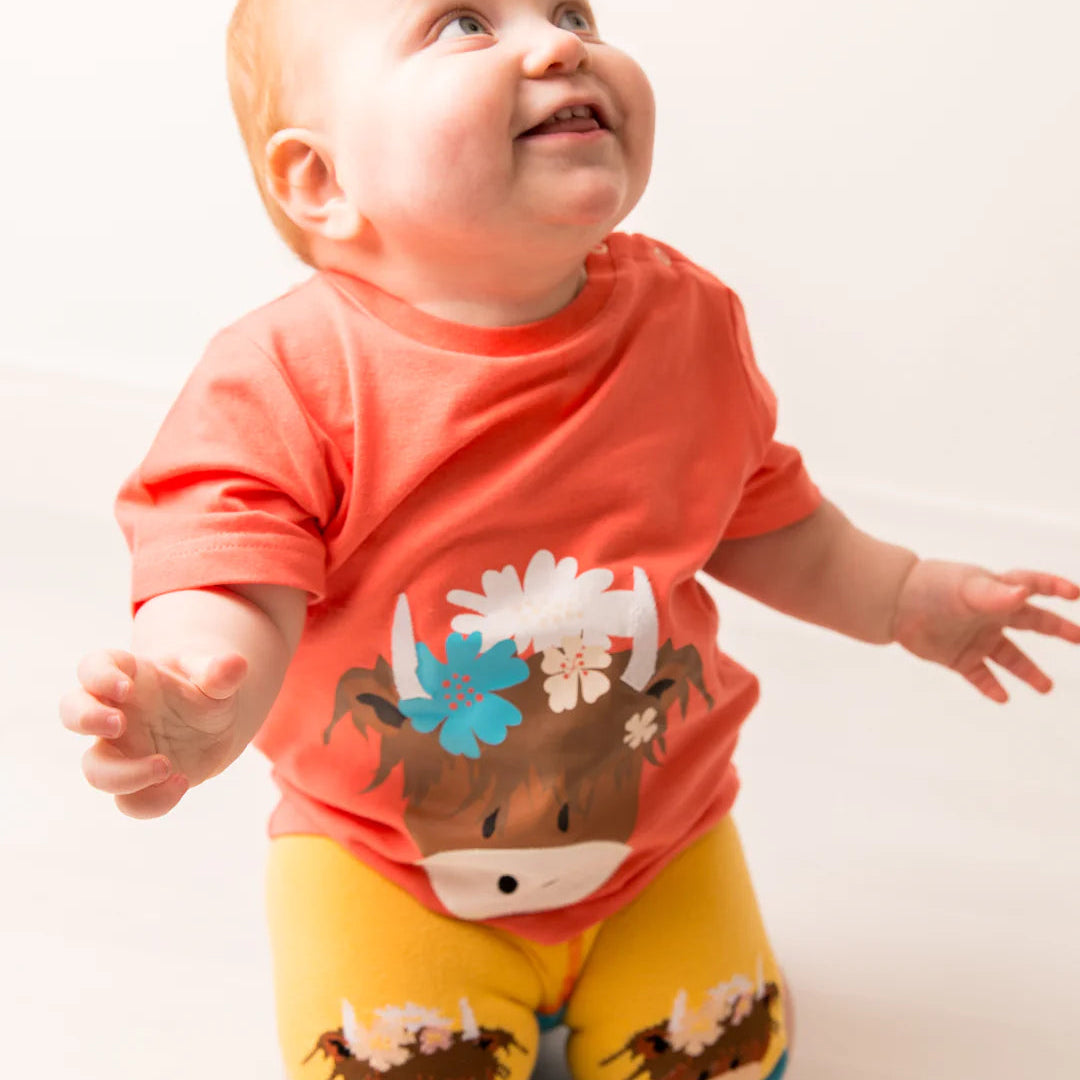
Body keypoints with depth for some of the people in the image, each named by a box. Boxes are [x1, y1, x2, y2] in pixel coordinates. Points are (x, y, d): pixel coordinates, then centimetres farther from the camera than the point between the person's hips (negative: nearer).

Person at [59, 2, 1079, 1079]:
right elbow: (238, 592, -29)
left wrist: (906, 599, 6)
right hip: (382, 853, -2)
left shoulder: (687, 323, -9)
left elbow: (759, 518, 7)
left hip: (657, 827, 3)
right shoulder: (285, 381, -23)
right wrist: (193, 702, -51)